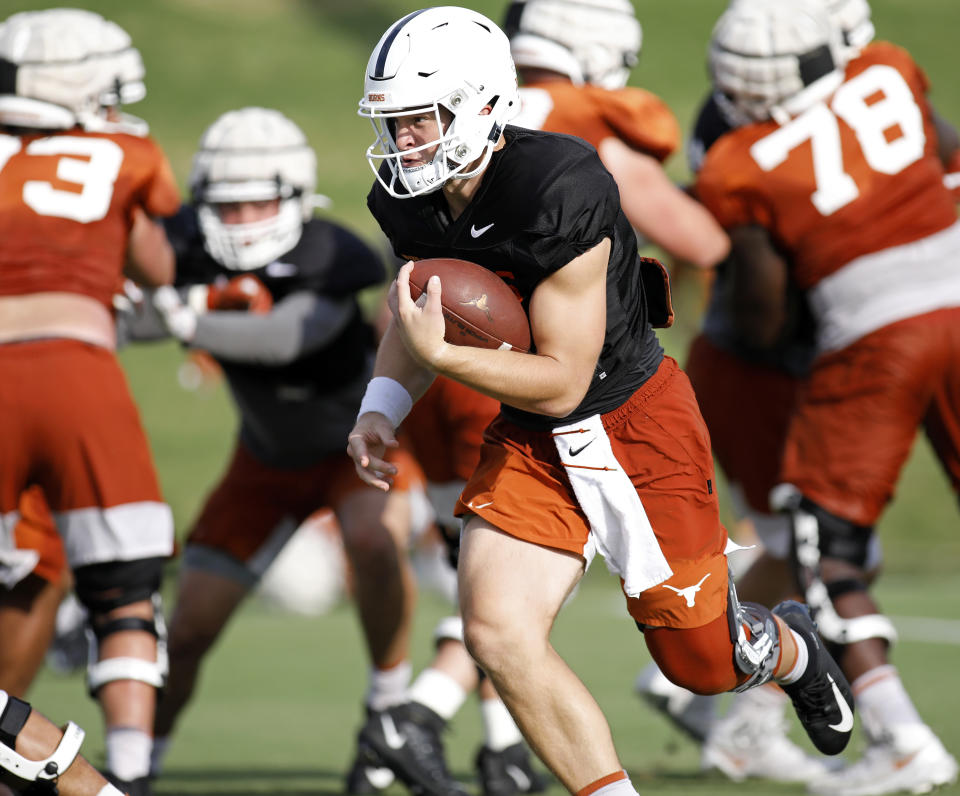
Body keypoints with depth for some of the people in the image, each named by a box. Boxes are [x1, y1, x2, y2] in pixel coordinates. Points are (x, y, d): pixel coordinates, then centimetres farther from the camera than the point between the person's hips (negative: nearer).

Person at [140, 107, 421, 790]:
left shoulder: (334, 260, -33)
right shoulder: (192, 245, -21)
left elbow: (284, 336, -48)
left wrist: (191, 324, -61)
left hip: (362, 438, -3)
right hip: (270, 461, 3)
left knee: (373, 542, -36)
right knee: (188, 631, 0)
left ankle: (391, 704, -14)